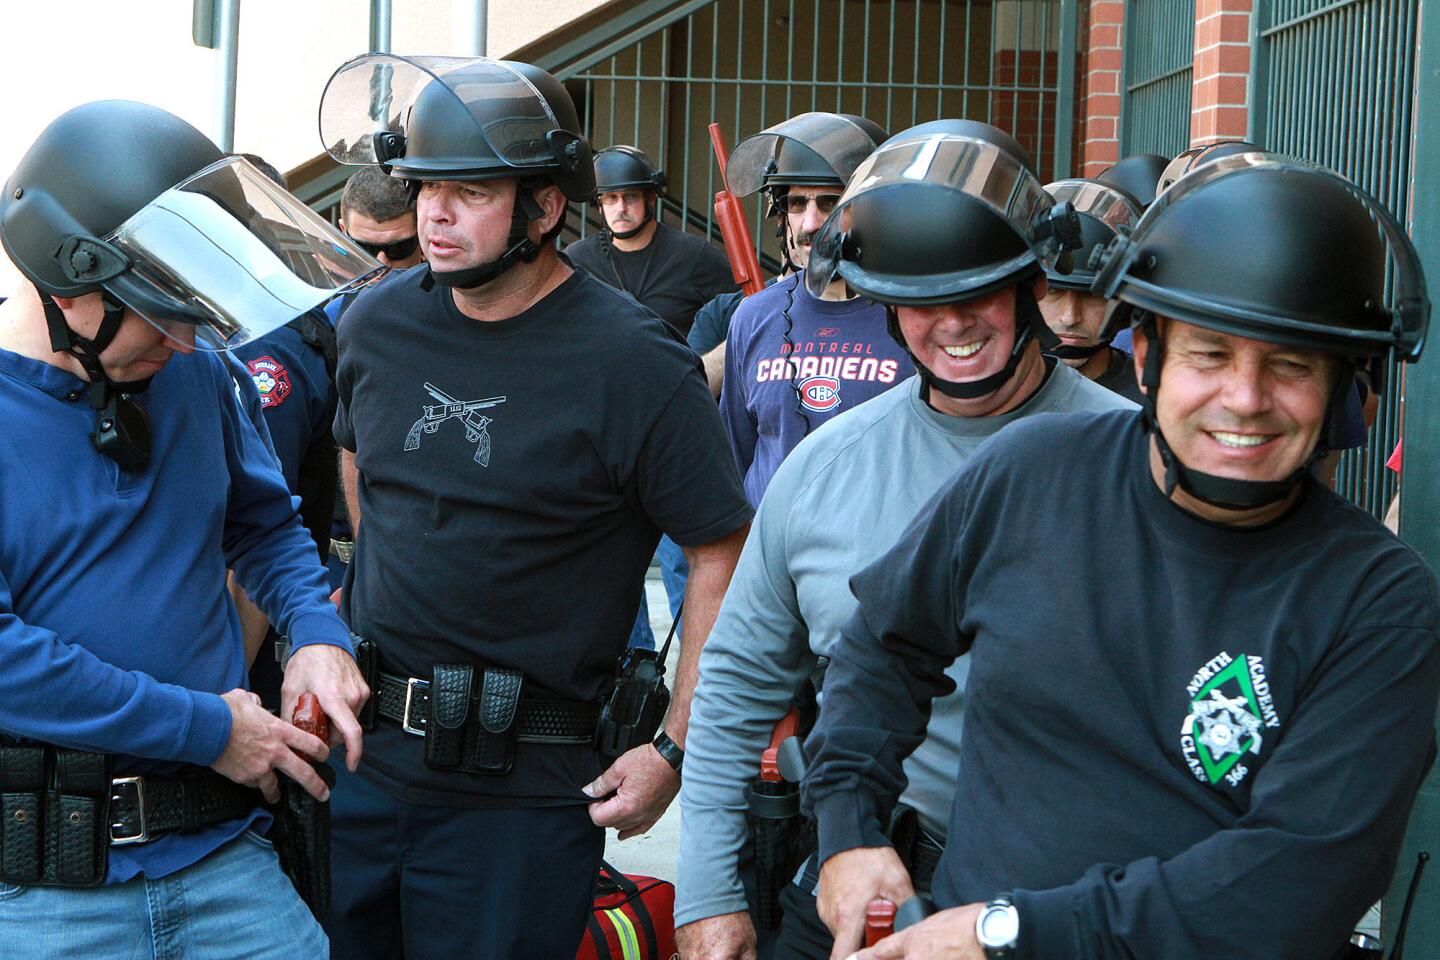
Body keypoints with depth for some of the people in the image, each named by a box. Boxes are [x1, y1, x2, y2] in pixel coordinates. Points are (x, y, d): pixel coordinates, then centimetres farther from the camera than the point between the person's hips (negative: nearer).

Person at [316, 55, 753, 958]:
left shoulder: (632, 360, -13)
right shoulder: (377, 322, 4)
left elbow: (723, 555, -10)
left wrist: (675, 749, -12)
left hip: (522, 788, -5)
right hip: (360, 747, 5)